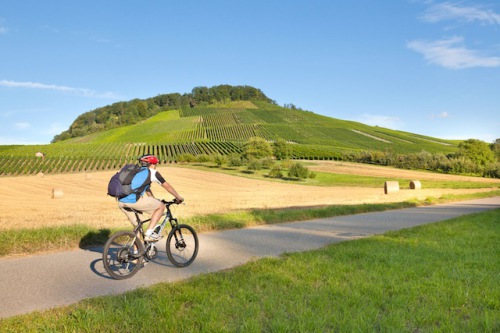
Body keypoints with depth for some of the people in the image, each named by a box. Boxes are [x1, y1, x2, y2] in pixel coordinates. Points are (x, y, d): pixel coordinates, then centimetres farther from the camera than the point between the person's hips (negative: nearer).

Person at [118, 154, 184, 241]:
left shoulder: (137, 171, 30)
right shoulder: (152, 172, 8)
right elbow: (167, 186, 16)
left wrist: (155, 201, 50)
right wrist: (178, 197, 29)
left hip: (121, 202, 8)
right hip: (133, 200, -8)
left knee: (137, 225, 23)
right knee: (161, 206, 8)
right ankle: (149, 234, 3)